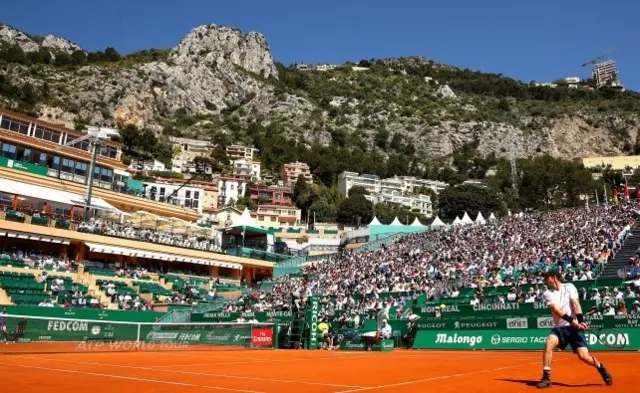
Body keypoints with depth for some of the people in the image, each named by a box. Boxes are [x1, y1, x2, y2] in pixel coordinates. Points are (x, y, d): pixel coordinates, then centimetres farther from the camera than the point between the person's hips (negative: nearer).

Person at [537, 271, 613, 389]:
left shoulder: (569, 287, 3)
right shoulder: (548, 293, 3)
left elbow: (575, 304, -9)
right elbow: (556, 309, -12)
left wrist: (580, 321, -23)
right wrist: (571, 320, -26)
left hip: (575, 327, -1)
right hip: (560, 327, 1)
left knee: (583, 356, -11)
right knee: (549, 342, -27)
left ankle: (600, 368, 24)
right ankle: (546, 378, -20)